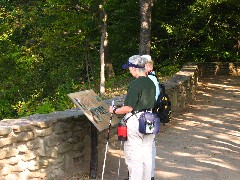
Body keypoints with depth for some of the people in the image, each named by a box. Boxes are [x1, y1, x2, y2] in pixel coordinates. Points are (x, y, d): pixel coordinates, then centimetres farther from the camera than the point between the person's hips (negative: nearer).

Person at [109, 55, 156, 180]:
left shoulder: (135, 83, -16)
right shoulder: (151, 83, 9)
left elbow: (128, 108, -17)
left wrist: (114, 111, -2)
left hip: (135, 121, -8)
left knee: (134, 157, -2)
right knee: (147, 156, 14)